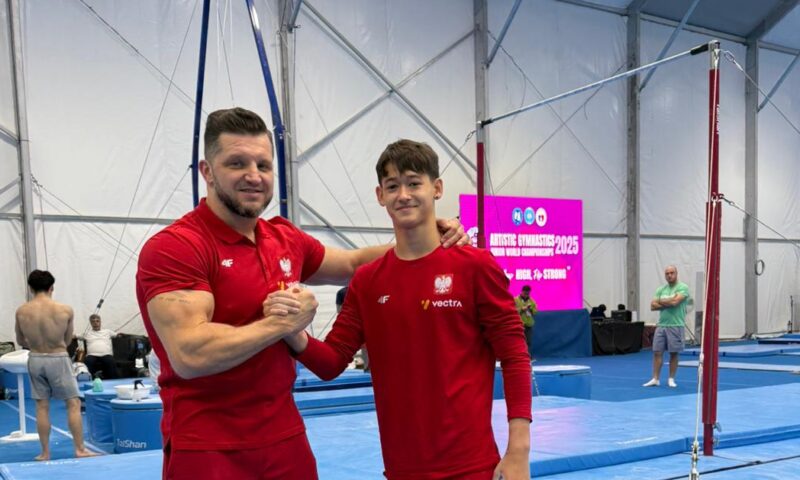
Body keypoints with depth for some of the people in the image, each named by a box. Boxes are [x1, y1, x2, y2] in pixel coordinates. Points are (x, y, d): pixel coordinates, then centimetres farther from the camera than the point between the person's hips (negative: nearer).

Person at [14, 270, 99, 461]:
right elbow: (67, 340, 1)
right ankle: (80, 449, 6)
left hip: (35, 359, 3)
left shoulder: (21, 312, -5)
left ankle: (45, 452, 16)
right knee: (73, 404, 6)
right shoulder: (65, 310, -11)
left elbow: (21, 341, 8)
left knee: (42, 406, 11)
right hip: (58, 359, -3)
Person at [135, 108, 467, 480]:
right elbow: (190, 354, -26)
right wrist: (284, 322, -16)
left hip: (287, 439, 7)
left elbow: (354, 264, 22)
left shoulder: (286, 240, 6)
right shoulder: (173, 247, -15)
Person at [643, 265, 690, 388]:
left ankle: (671, 379, 12)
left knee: (674, 353, 3)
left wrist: (661, 301, -3)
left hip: (675, 326, -5)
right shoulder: (661, 289, 13)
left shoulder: (682, 287, -5)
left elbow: (675, 301, -20)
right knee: (657, 352, 2)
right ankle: (655, 379, 6)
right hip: (661, 325, 5)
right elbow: (653, 306, 4)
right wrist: (668, 304, -10)